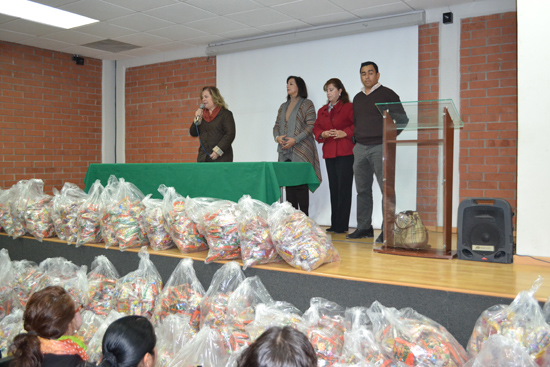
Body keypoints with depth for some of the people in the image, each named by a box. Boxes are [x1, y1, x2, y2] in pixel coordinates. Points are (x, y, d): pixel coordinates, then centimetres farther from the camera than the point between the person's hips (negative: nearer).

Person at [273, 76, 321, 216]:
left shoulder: (307, 104, 1)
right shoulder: (283, 106, 22)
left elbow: (311, 126, -8)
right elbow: (276, 126, 20)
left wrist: (295, 140, -17)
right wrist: (277, 137, -2)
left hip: (301, 151, -6)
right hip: (285, 152, 6)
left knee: (301, 184, -10)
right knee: (289, 183, 4)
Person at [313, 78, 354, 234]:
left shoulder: (349, 107, -1)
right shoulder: (322, 111, 18)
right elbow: (316, 128, 16)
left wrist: (346, 132, -19)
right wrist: (322, 134, -4)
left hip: (345, 153, -6)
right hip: (329, 153, 7)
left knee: (343, 188, -6)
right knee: (333, 188, 9)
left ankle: (342, 225, -1)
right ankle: (334, 224, 15)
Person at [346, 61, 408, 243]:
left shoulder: (387, 94, 0)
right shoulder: (357, 98, 17)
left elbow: (402, 119, -3)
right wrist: (356, 140, 12)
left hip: (380, 147, -6)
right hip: (360, 148, 6)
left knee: (386, 189, -7)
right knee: (363, 190, 8)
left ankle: (387, 230, -3)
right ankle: (364, 228, 16)